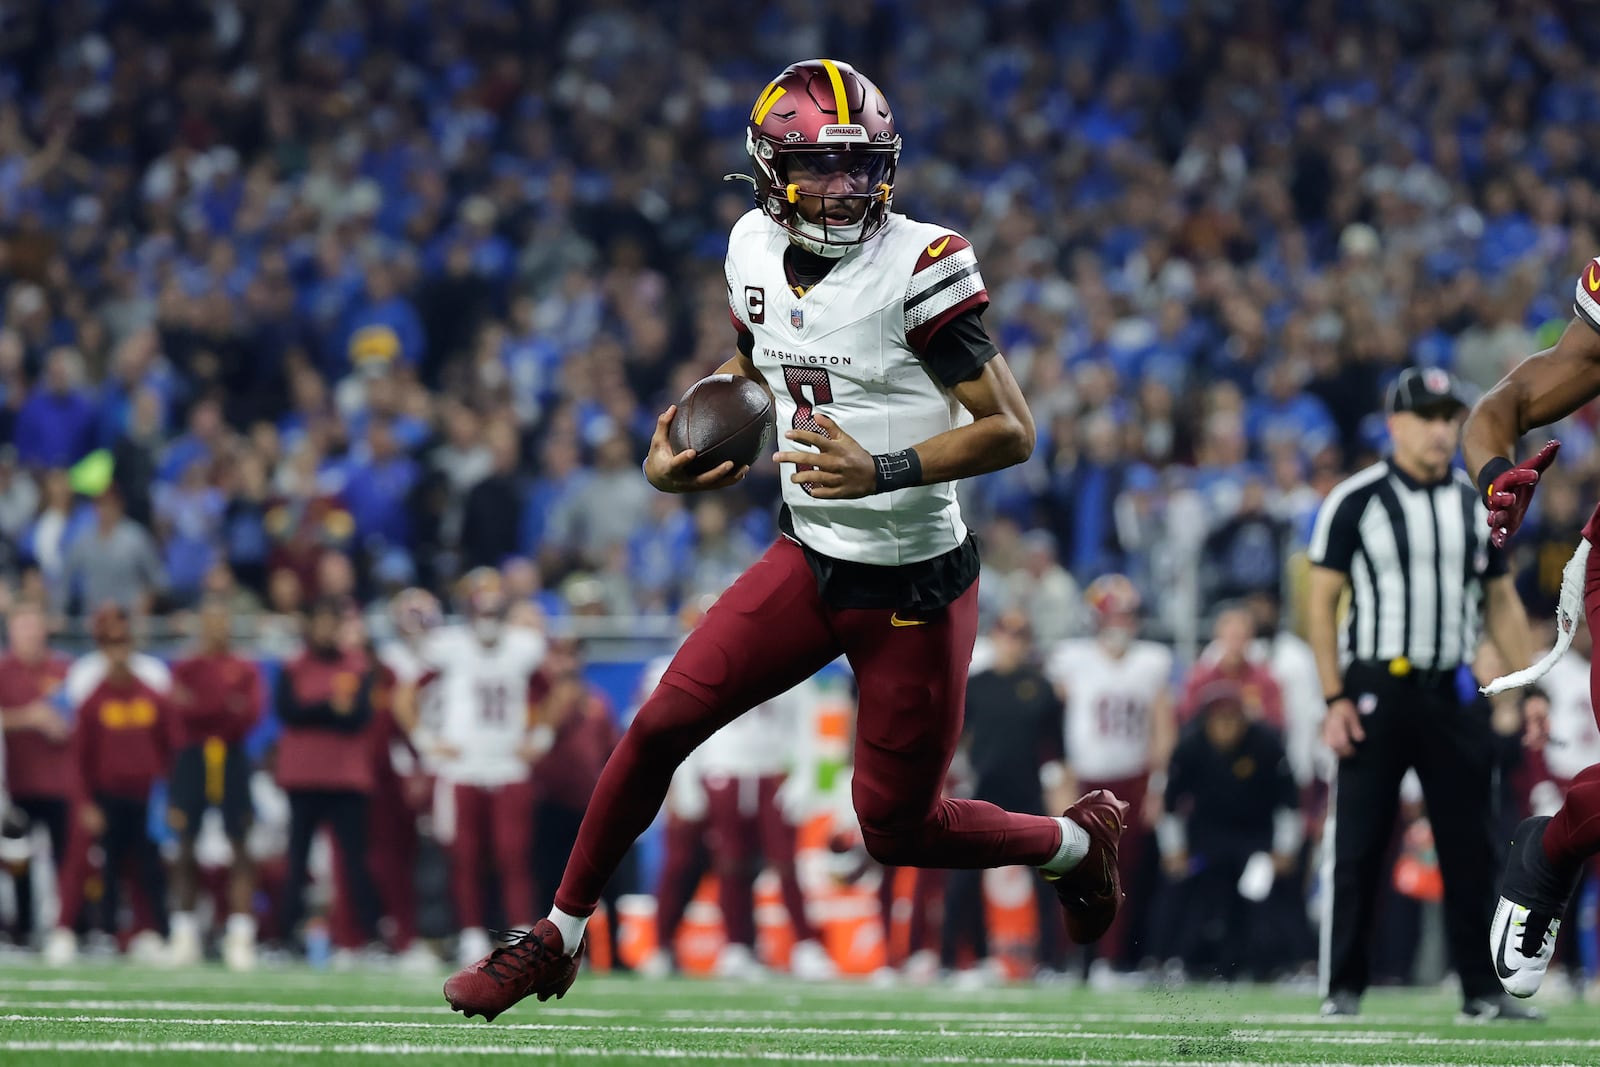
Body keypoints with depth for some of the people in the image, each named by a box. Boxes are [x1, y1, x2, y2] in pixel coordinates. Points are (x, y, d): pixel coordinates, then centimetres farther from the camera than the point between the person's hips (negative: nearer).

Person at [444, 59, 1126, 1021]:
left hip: (916, 588, -5)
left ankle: (1077, 841, 31)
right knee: (662, 726, -1)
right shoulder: (758, 253, 0)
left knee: (896, 829, 4)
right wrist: (673, 459, 2)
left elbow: (1011, 432, -19)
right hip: (810, 560, 5)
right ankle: (560, 936, 16)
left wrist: (885, 472, -32)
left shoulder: (918, 268, -19)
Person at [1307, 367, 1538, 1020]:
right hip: (1377, 690, -4)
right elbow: (1322, 602, -3)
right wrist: (1335, 699, -10)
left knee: (1470, 845, 3)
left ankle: (1482, 990, 7)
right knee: (1359, 847, -3)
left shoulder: (1476, 504, 11)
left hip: (1454, 695, 4)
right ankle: (1344, 989, 3)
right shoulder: (1356, 501, -3)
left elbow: (1501, 604, 16)